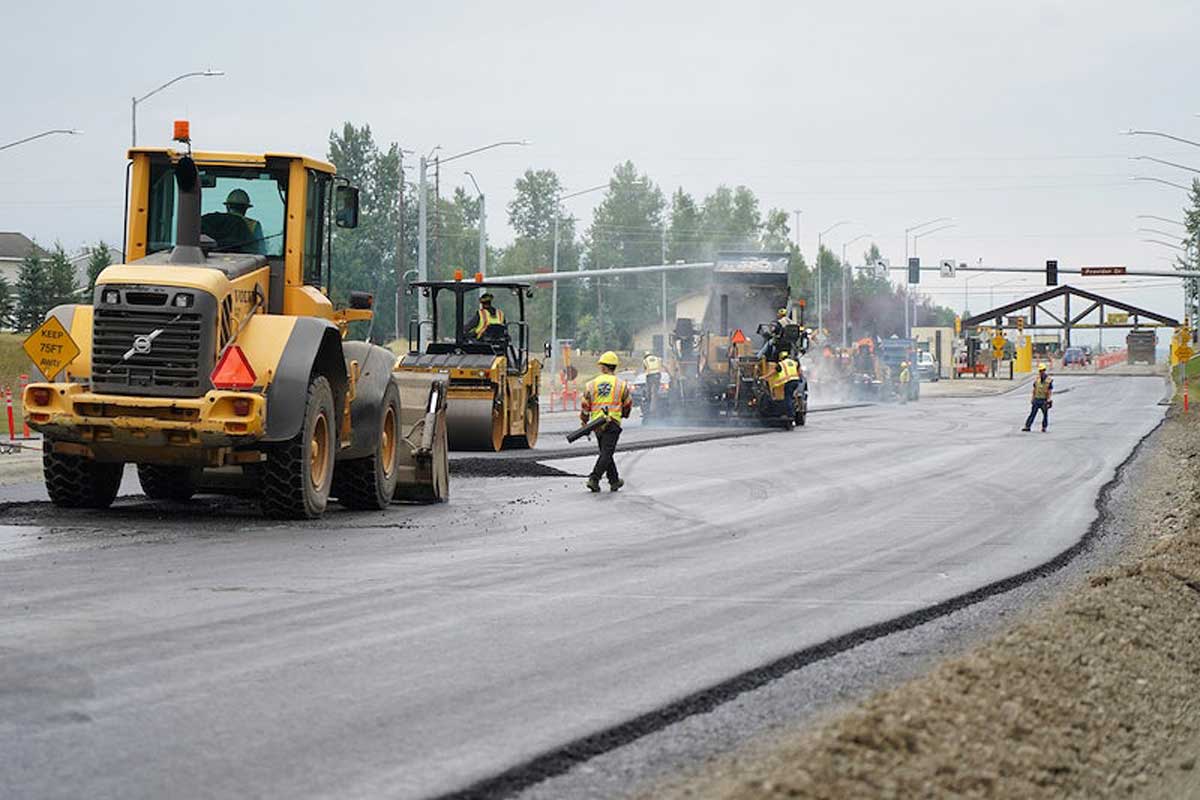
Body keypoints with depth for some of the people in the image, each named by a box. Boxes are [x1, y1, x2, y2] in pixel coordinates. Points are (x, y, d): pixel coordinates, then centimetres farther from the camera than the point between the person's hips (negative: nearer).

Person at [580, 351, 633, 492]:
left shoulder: (592, 384, 4)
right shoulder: (621, 384, 1)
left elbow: (584, 405, 5)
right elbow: (628, 405, 11)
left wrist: (584, 422, 16)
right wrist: (624, 414, 33)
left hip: (596, 423, 3)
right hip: (612, 423, -3)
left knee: (606, 452, 16)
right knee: (606, 453, -5)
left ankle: (614, 481, 23)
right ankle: (594, 479, -19)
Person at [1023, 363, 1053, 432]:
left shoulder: (1049, 380, -6)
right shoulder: (1036, 379, 6)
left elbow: (1050, 391, -8)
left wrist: (1048, 400, -16)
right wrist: (1033, 399, 12)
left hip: (1044, 400, -3)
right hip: (1036, 400, 3)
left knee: (1045, 414, 6)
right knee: (1032, 413, -1)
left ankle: (1044, 427, 17)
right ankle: (1027, 426, -3)